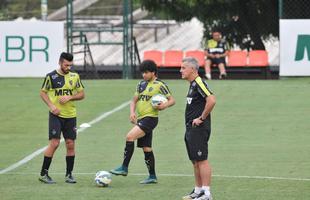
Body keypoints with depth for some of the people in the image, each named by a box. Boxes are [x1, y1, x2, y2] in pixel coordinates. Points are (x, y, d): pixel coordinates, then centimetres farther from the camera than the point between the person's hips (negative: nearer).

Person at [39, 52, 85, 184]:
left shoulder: (74, 76, 6)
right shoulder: (51, 77, -3)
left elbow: (81, 94, 10)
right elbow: (43, 93, 4)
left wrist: (69, 97, -9)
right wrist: (51, 106, -11)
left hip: (71, 115, 4)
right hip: (56, 115, -4)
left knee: (70, 144, 2)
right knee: (54, 143, -12)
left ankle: (69, 174, 13)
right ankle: (43, 174, -4)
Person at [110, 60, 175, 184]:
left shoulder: (160, 85, -6)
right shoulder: (141, 84, 15)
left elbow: (171, 100, -2)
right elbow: (134, 100, 19)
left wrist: (164, 105, -23)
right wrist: (132, 112, 1)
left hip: (150, 118, -8)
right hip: (140, 119, 8)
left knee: (129, 137, -21)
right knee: (146, 148, 10)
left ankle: (124, 168, -19)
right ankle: (152, 176, 17)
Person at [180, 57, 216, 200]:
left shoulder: (199, 83, -15)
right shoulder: (192, 84, 16)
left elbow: (211, 100, -27)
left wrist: (201, 118, -20)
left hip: (199, 128, -10)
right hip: (191, 129, 10)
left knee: (202, 160, -9)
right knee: (195, 161, 14)